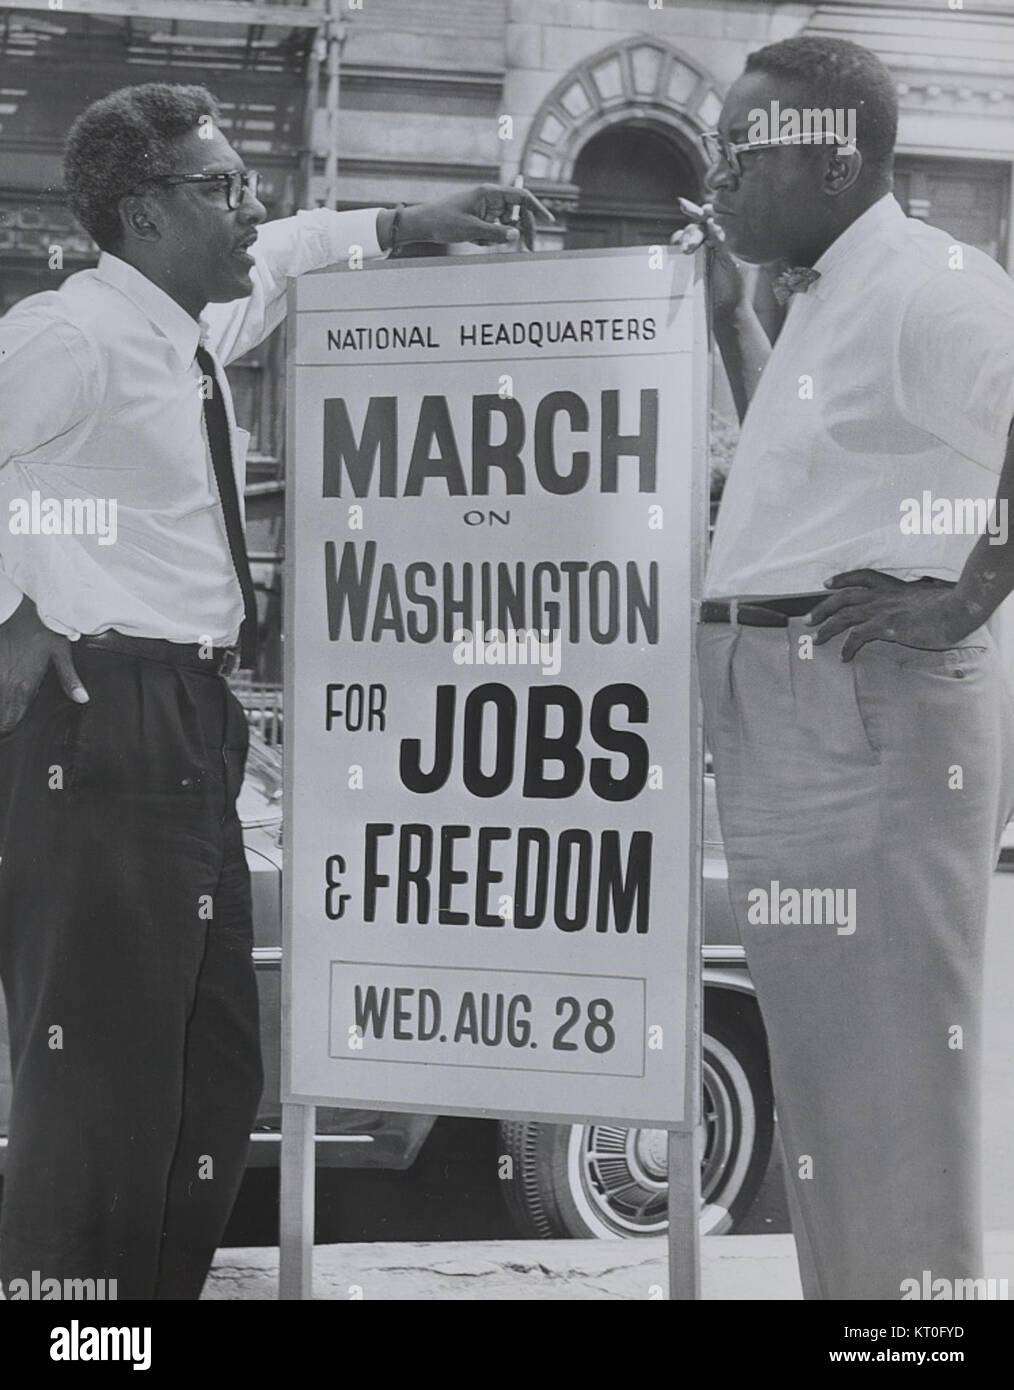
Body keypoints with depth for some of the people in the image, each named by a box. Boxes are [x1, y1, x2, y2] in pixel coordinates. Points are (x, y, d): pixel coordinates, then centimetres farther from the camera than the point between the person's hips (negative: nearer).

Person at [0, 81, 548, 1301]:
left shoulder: (196, 326, 15)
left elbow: (284, 256, 36)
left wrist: (410, 226, 26)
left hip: (190, 721, 10)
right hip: (102, 723, -10)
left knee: (214, 1080, 15)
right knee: (103, 1086, -11)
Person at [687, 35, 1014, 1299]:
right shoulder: (824, 301, 17)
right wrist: (728, 316, 25)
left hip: (867, 714, -10)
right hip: (783, 714, 10)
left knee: (887, 1068, -4)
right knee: (821, 1067, 16)